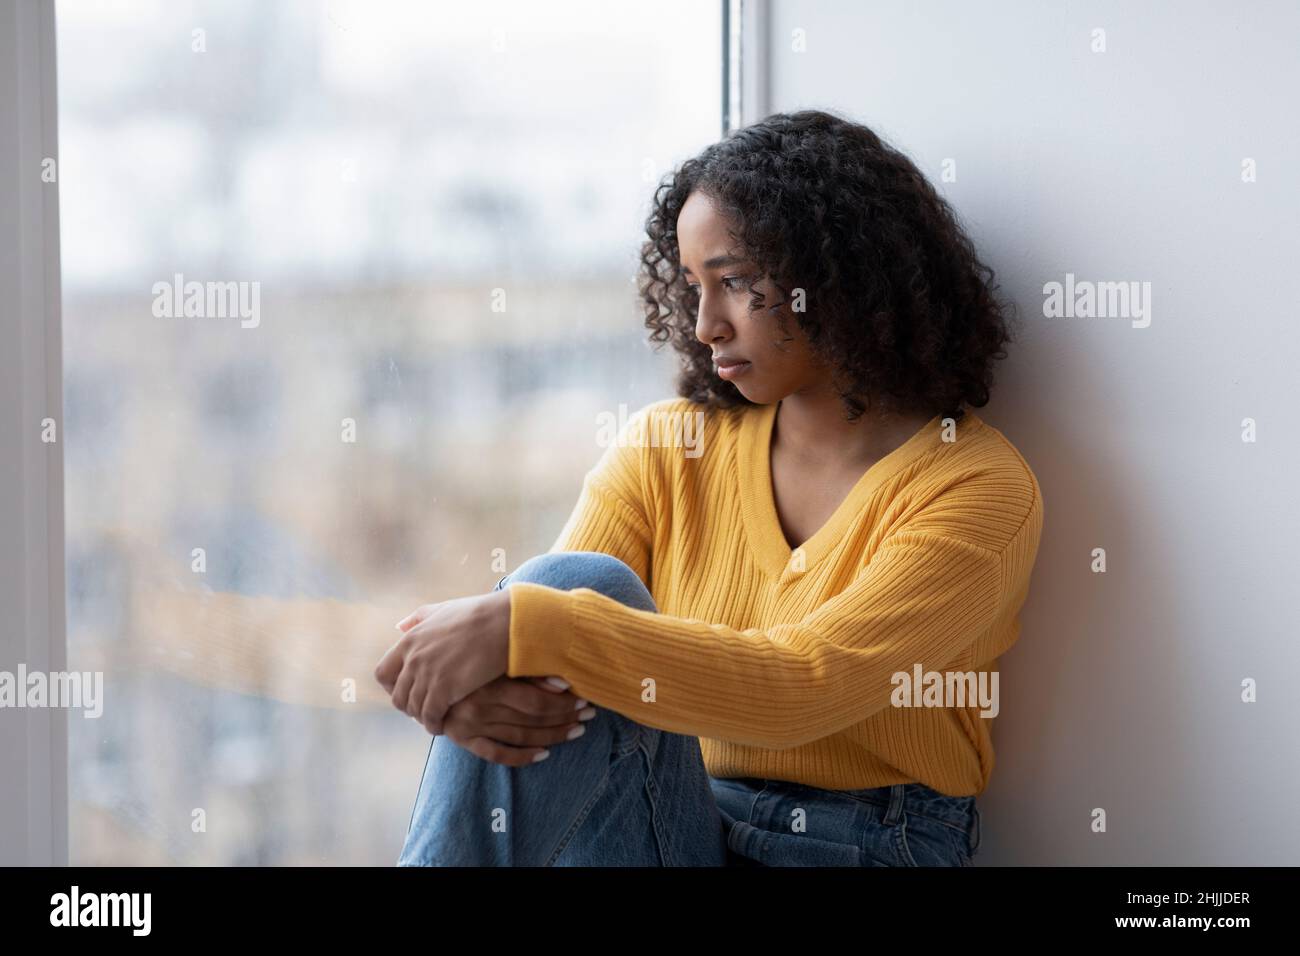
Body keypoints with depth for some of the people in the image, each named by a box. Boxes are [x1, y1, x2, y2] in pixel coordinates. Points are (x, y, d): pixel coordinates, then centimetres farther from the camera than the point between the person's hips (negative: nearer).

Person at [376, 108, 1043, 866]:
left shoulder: (979, 488, -9)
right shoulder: (666, 444, 8)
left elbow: (798, 688, -23)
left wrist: (520, 625, -29)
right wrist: (481, 687, -28)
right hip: (666, 831, 4)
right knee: (575, 585, -24)